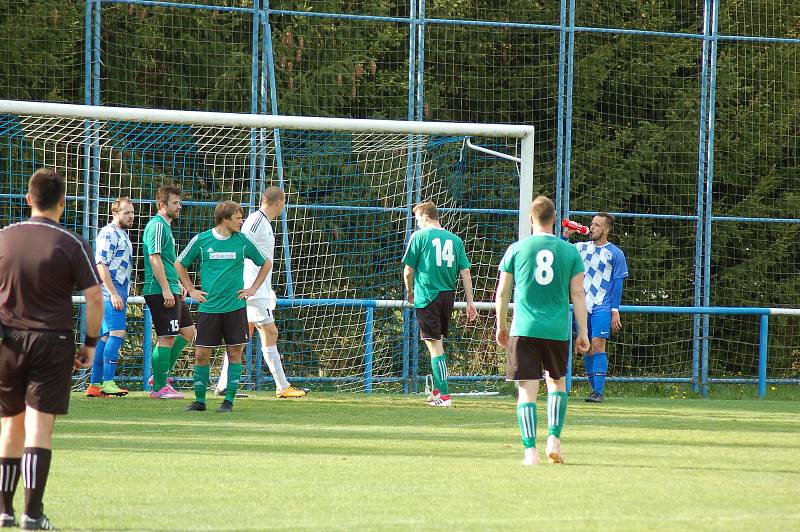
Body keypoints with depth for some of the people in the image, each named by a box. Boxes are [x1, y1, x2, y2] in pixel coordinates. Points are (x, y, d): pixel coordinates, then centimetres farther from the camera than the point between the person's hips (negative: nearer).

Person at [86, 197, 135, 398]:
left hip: (117, 294, 10)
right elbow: (101, 265, -17)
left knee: (106, 337, 9)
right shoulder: (108, 234, -11)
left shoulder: (121, 234, 21)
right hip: (111, 293, -10)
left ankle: (95, 384, 10)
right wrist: (114, 294, -21)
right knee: (117, 333, -16)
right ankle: (108, 383, -20)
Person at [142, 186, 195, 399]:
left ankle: (161, 376, 16)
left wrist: (178, 285, 24)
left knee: (188, 331, 14)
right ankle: (159, 387, -3)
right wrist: (166, 289, -22)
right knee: (166, 338, -7)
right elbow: (154, 259, -20)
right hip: (160, 291, -10)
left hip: (170, 291, 10)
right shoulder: (157, 226, -13)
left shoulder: (165, 226, 19)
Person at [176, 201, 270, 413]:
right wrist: (191, 290, 8)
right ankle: (199, 400, 10)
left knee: (235, 352, -1)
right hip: (208, 307, -1)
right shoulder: (201, 240, -1)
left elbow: (265, 264, 16)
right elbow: (179, 264, 13)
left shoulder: (243, 241, 2)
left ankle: (229, 400, 6)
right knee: (202, 354, -1)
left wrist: (253, 289, 9)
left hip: (235, 307, 1)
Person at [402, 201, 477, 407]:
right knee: (438, 342, 20)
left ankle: (444, 395, -10)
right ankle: (437, 389, 25)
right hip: (448, 295, 5)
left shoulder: (420, 236, -4)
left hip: (427, 296, -5)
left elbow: (408, 269, -2)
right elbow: (465, 271, 7)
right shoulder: (454, 239, 9)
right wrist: (470, 301, 9)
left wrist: (409, 291, 16)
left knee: (434, 345, -5)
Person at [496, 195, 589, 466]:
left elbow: (502, 292, 4)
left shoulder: (517, 249, 1)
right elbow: (578, 294, 2)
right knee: (557, 382, 21)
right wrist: (583, 332, 6)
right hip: (558, 329, 1)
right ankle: (554, 438, 8)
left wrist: (501, 326, 17)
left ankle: (530, 450, -8)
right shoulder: (570, 251, 2)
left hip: (524, 329, -1)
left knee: (527, 389, -1)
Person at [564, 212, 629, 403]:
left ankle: (599, 392, -17)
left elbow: (618, 284, 1)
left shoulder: (615, 253, 1)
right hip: (583, 306, 4)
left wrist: (615, 311, -4)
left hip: (602, 308, -4)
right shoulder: (581, 248, 11)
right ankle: (595, 389, 13)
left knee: (598, 345, -14)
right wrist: (565, 236, -6)